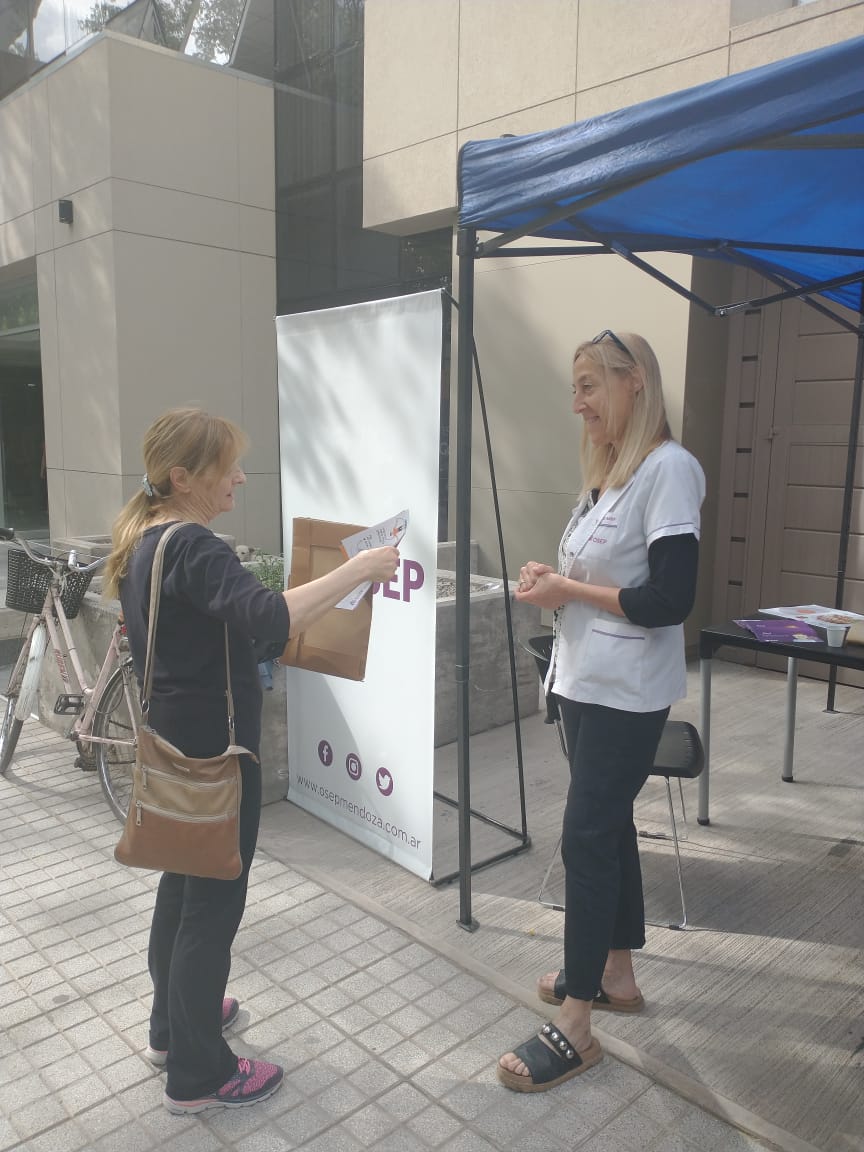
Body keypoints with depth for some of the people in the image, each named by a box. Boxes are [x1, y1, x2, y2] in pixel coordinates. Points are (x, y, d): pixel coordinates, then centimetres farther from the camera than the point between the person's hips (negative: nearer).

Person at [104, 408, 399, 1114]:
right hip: (215, 755, -10)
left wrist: (255, 638, 11)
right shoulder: (194, 550, -25)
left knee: (182, 885, 23)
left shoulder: (142, 540, 6)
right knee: (214, 905, 4)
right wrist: (359, 568, -35)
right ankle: (198, 1075, 21)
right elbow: (269, 620, -41)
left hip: (172, 745, 10)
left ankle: (173, 1024, 42)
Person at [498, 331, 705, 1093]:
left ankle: (575, 1029, 10)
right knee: (607, 828, 17)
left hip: (627, 693, -8)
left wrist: (567, 591, -15)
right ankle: (616, 975, 34)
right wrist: (552, 578, -1)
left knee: (587, 839, -4)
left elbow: (669, 600, -22)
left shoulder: (669, 469, -16)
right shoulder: (606, 471, 11)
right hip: (584, 680, 8)